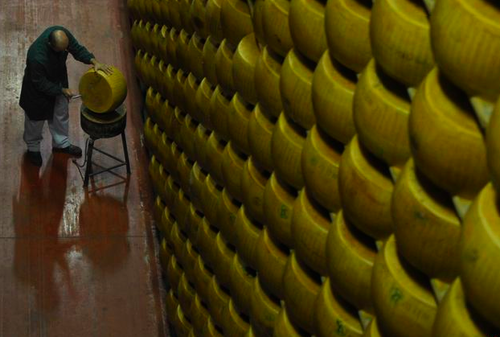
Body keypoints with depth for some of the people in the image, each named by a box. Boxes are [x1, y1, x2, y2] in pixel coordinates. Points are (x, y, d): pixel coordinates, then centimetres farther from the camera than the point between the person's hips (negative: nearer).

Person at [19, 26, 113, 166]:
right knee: (36, 118, 18)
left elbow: (77, 49, -13)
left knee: (61, 113, 23)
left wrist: (94, 61, -28)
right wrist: (62, 90, -22)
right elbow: (40, 83, -28)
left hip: (58, 80, 6)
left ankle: (61, 143, 47)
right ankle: (33, 148, 44)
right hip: (39, 88, -6)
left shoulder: (63, 34, -29)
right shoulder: (37, 56, -44)